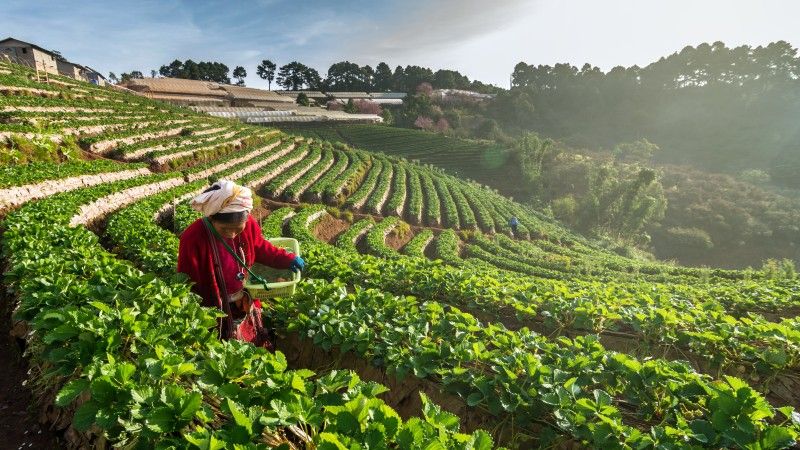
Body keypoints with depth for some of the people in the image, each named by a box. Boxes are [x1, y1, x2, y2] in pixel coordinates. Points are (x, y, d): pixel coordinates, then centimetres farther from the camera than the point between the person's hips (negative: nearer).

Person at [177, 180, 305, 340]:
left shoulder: (248, 225, -17)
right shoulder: (193, 239, -29)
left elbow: (260, 249, 6)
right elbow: (188, 286, -18)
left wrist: (288, 259, -2)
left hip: (245, 304, 5)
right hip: (214, 311, -4)